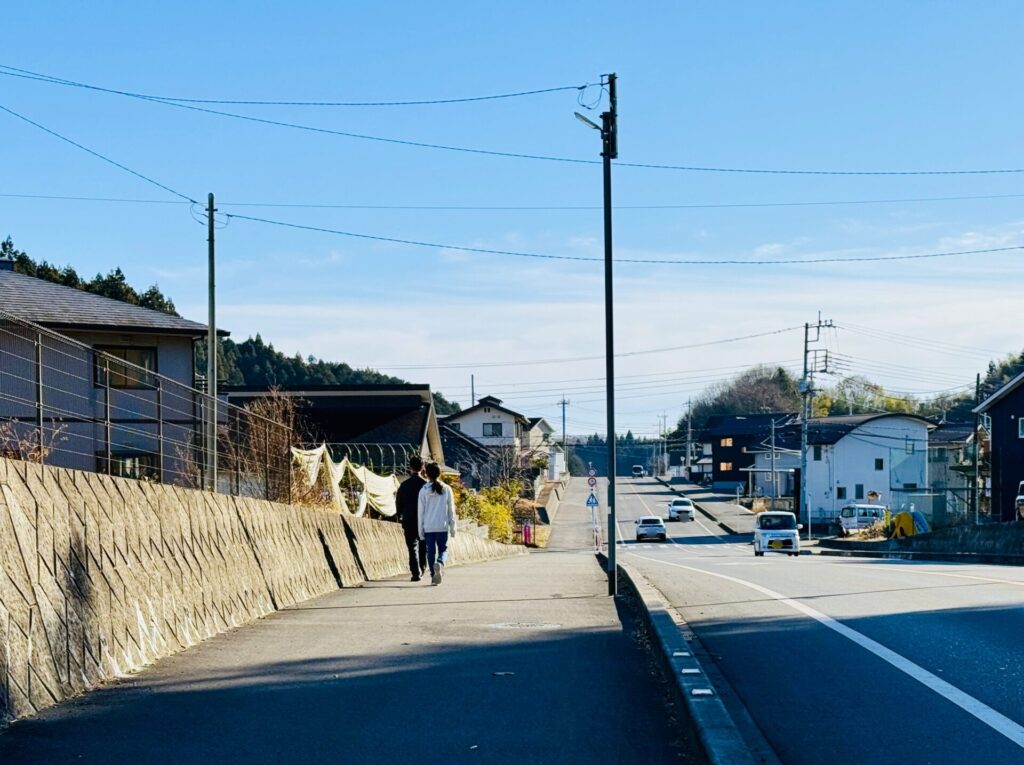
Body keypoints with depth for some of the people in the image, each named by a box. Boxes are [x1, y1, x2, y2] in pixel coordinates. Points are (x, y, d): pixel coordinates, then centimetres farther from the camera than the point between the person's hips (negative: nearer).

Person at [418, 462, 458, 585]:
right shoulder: (447, 489, 0)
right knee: (443, 549, 9)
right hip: (443, 526, 0)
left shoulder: (424, 491, -2)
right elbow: (451, 509, 3)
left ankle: (433, 575, 4)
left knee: (431, 551, 8)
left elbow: (421, 512, 1)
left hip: (428, 527, 0)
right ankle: (440, 563, -22)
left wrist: (421, 531, 7)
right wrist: (452, 528, 10)